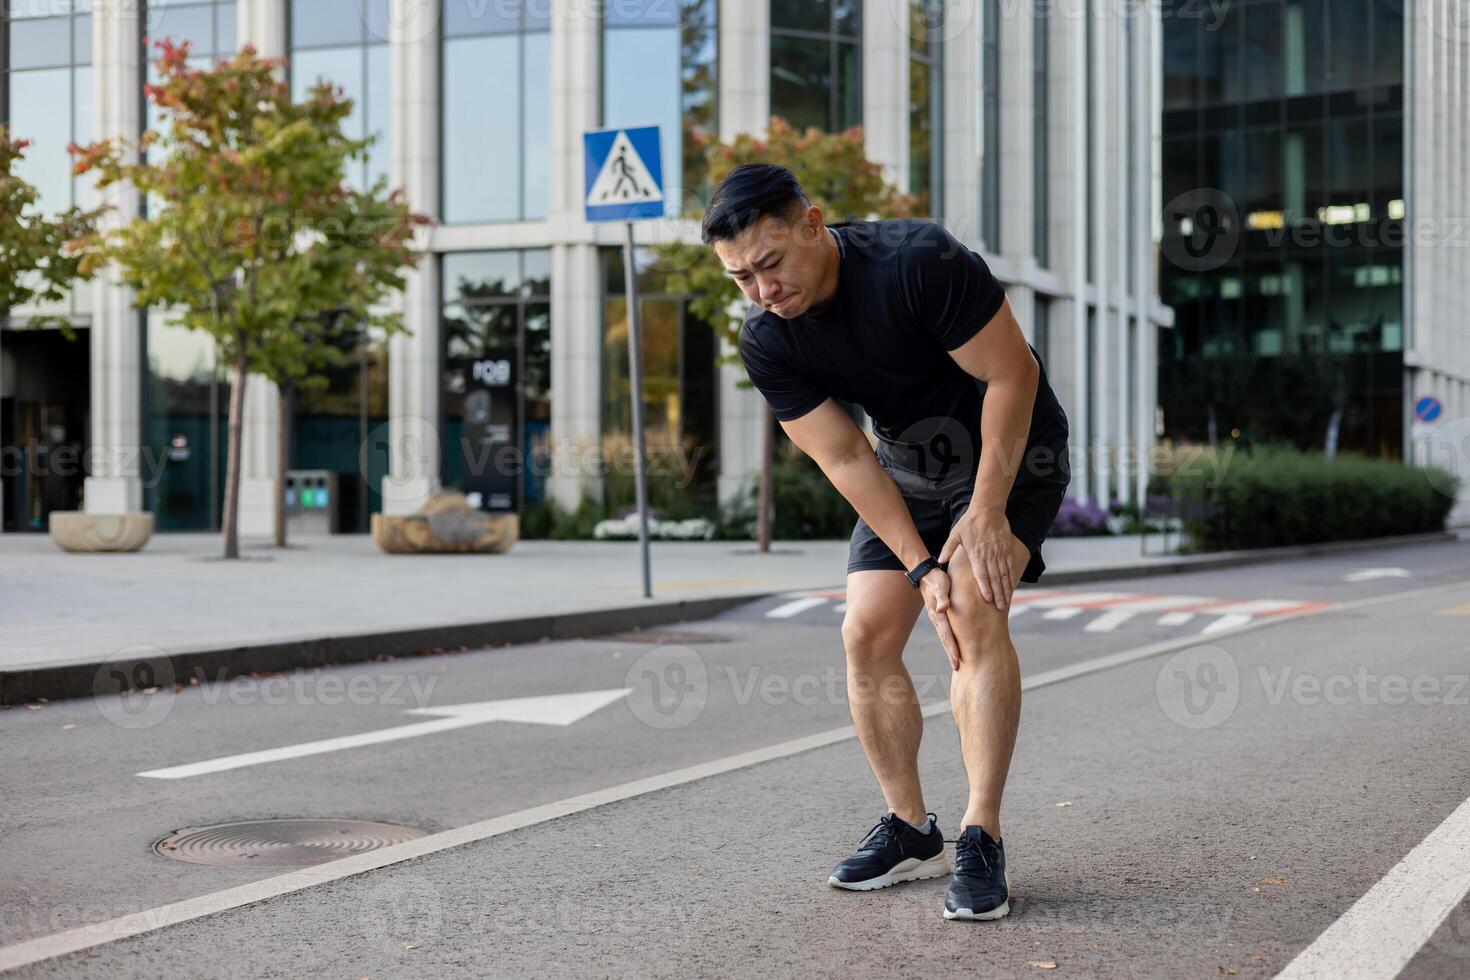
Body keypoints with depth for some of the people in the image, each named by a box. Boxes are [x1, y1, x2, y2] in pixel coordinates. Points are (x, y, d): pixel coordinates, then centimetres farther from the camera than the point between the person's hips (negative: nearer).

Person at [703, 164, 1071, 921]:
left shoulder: (919, 262, -31)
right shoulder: (766, 343, -15)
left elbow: (1012, 375, -24)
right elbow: (846, 460, -14)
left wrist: (986, 513, -23)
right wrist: (921, 566, -21)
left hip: (1009, 449, -5)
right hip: (909, 465, 5)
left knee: (973, 613, -23)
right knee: (867, 633, -5)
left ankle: (981, 840, -19)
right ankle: (909, 830, 9)